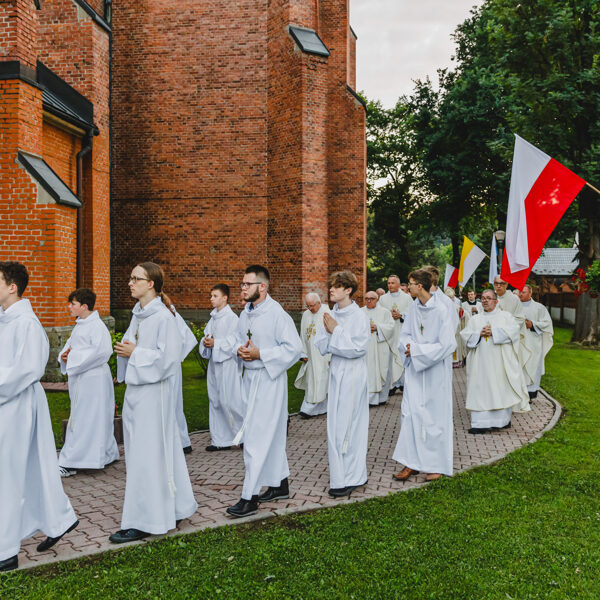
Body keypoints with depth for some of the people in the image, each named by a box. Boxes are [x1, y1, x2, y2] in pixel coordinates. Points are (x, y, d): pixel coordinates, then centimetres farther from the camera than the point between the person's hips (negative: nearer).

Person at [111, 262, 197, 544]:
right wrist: (125, 351, -1)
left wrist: (135, 353, -15)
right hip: (136, 389, 9)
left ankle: (144, 521, 6)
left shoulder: (164, 317, -14)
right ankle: (173, 508, 27)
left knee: (147, 453, -3)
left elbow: (168, 357, -19)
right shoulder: (138, 314, 12)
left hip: (154, 392, -9)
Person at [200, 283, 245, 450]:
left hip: (227, 363, -8)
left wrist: (215, 343, -20)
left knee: (229, 401, -9)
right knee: (215, 402, 10)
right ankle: (220, 440, 19)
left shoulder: (232, 318, -10)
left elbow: (233, 342, -16)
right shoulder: (213, 317, 14)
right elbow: (207, 336, 15)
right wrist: (205, 342, -6)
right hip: (214, 363, 8)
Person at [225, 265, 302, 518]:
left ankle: (250, 498, -2)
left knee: (257, 437, -8)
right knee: (270, 435, 18)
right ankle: (280, 484, 32)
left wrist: (260, 354, -21)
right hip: (250, 377, 9)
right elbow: (237, 341, 20)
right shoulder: (246, 313, 10)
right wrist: (240, 350, -4)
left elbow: (294, 348, -19)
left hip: (269, 379, -9)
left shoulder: (277, 314, -16)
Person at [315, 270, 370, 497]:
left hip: (353, 376, -7)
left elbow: (358, 348, -18)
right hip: (336, 373, 7)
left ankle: (350, 479, 9)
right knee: (336, 425, 11)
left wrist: (336, 331, -15)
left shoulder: (359, 317, -11)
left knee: (348, 425, -2)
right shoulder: (332, 315, 8)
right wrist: (328, 331, -11)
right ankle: (341, 476, 24)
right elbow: (322, 347, 6)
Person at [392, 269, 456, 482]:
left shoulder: (441, 309, -16)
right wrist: (408, 346, -11)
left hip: (435, 371, -6)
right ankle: (412, 462, 11)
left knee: (435, 414, 4)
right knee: (411, 412, 3)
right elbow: (405, 335, 11)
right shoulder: (414, 308, 4)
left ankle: (437, 464, 17)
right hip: (415, 369, 6)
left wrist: (417, 350, -15)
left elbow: (446, 345, -18)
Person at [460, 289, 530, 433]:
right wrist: (479, 333, -11)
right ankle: (481, 423, -5)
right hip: (481, 363, 2)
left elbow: (514, 329, -8)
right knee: (481, 390, -4)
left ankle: (503, 420, 13)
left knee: (502, 389, 0)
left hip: (500, 361, -2)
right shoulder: (474, 319, 17)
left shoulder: (505, 316, 10)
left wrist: (494, 331, -14)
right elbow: (465, 334, 6)